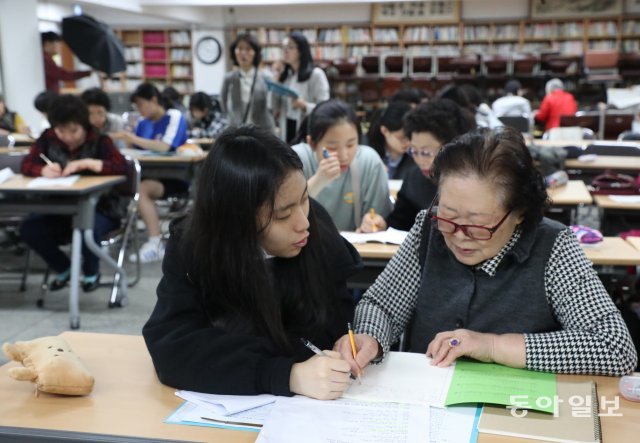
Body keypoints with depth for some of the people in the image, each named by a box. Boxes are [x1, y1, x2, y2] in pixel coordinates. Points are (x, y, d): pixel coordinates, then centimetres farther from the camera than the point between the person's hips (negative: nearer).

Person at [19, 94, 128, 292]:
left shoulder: (99, 140, -8)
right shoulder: (48, 139, 2)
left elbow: (122, 166, -21)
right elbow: (27, 164, -5)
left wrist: (87, 163, -31)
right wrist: (44, 170, -28)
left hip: (100, 208, -4)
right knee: (28, 229, -21)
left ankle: (91, 272, 0)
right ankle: (62, 268, 10)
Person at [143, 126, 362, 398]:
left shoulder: (317, 227, -14)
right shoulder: (189, 247, -17)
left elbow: (333, 328, -12)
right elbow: (172, 348, -26)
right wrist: (287, 375, -37)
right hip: (227, 405, -1)